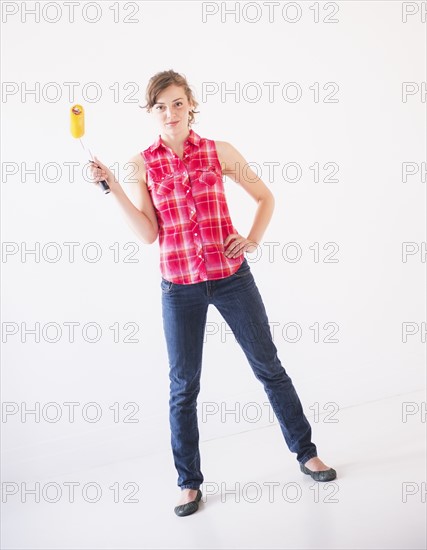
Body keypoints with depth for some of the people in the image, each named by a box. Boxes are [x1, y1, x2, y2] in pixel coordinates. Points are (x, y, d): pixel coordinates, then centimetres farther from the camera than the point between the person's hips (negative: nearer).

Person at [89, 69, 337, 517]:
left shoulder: (219, 152, -1)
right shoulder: (142, 165, 0)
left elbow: (265, 197, 8)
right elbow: (148, 234, -7)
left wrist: (253, 240, -6)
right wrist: (112, 186, -13)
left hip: (231, 275, 0)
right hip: (179, 286, 0)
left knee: (268, 366, 11)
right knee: (183, 386, 7)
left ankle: (306, 452, 30)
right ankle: (189, 483, 24)